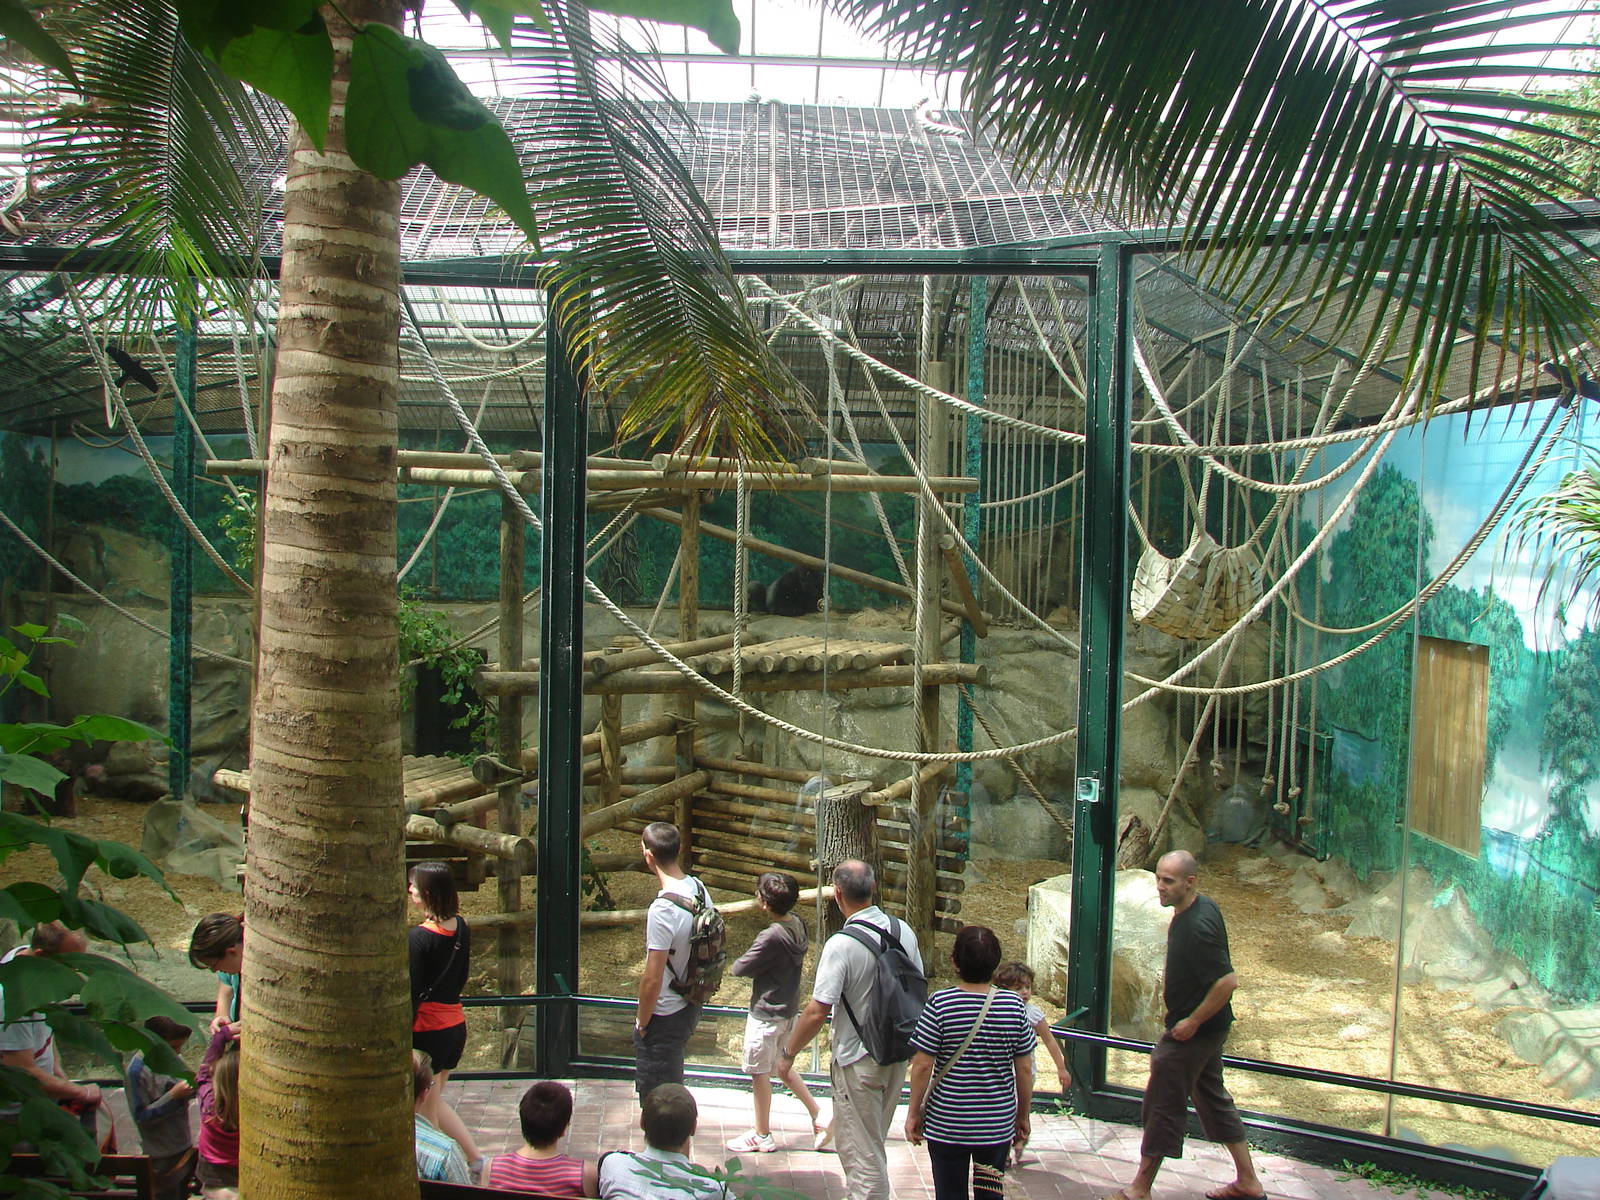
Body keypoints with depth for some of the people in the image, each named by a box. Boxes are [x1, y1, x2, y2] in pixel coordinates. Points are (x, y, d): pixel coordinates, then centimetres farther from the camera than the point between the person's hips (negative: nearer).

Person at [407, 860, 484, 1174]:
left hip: (428, 1030, -7)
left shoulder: (419, 936, -18)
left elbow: (412, 995, -17)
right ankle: (475, 1158, 20)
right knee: (435, 1101, 23)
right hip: (456, 1025, 7)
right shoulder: (461, 928, 2)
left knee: (426, 1111, 6)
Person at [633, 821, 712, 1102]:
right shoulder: (698, 888, -4)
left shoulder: (662, 910, -29)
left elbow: (652, 979, -24)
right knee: (673, 1086, 26)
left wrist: (641, 1023, -9)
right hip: (690, 1007, 8)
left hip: (664, 1016, -8)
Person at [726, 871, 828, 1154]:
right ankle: (818, 1115, 23)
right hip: (788, 1011, 8)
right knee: (782, 1066, 24)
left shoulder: (771, 937, -29)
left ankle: (762, 1136, 22)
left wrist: (736, 964, 2)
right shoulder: (798, 926, -3)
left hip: (766, 1015, -8)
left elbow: (741, 968, -19)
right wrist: (758, 965, 0)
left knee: (760, 1074, 8)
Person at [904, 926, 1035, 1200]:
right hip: (998, 1125, 2)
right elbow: (1025, 1069, -1)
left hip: (946, 1124, -2)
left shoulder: (940, 1004, -15)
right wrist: (1023, 1116, 12)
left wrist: (913, 1113, 1)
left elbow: (922, 1066, -12)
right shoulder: (1014, 1005, -8)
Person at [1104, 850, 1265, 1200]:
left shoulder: (1198, 927, -28)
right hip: (1209, 1027, 10)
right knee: (1212, 1097, 20)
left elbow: (1227, 981, -30)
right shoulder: (1204, 906, 2)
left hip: (1194, 1031, -10)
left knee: (1163, 1103, 1)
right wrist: (1173, 988, 15)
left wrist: (1192, 1022, -22)